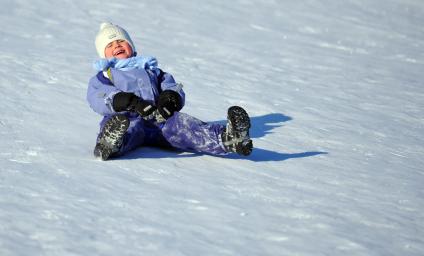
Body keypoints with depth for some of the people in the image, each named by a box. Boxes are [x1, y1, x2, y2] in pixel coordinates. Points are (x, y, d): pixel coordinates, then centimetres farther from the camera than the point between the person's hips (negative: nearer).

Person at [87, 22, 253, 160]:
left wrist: (169, 99, -7)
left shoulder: (151, 70, 39)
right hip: (126, 117, -3)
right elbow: (98, 98, 3)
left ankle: (226, 138, -56)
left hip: (159, 119, 3)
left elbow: (172, 87, 22)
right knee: (130, 129, -41)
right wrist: (132, 102, -17)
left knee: (182, 124, -29)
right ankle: (109, 145, -77)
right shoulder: (101, 77, 28)